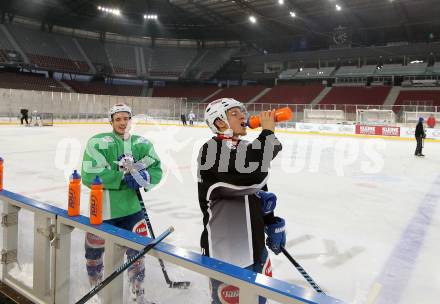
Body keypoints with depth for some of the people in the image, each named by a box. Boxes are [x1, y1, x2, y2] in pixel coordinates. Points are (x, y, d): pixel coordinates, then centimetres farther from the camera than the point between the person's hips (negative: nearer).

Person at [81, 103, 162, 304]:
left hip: (132, 208, 3)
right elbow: (90, 176, -18)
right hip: (102, 209, -3)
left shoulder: (142, 144, 2)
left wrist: (143, 178, -18)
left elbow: (156, 170, 3)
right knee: (94, 249, 13)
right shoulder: (97, 142, -11)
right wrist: (122, 178, -22)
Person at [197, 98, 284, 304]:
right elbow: (251, 177, -31)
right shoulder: (212, 150, -17)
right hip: (224, 249, -8)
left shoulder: (246, 150, 10)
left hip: (253, 243, 9)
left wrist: (272, 223, 14)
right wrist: (267, 132, -21)